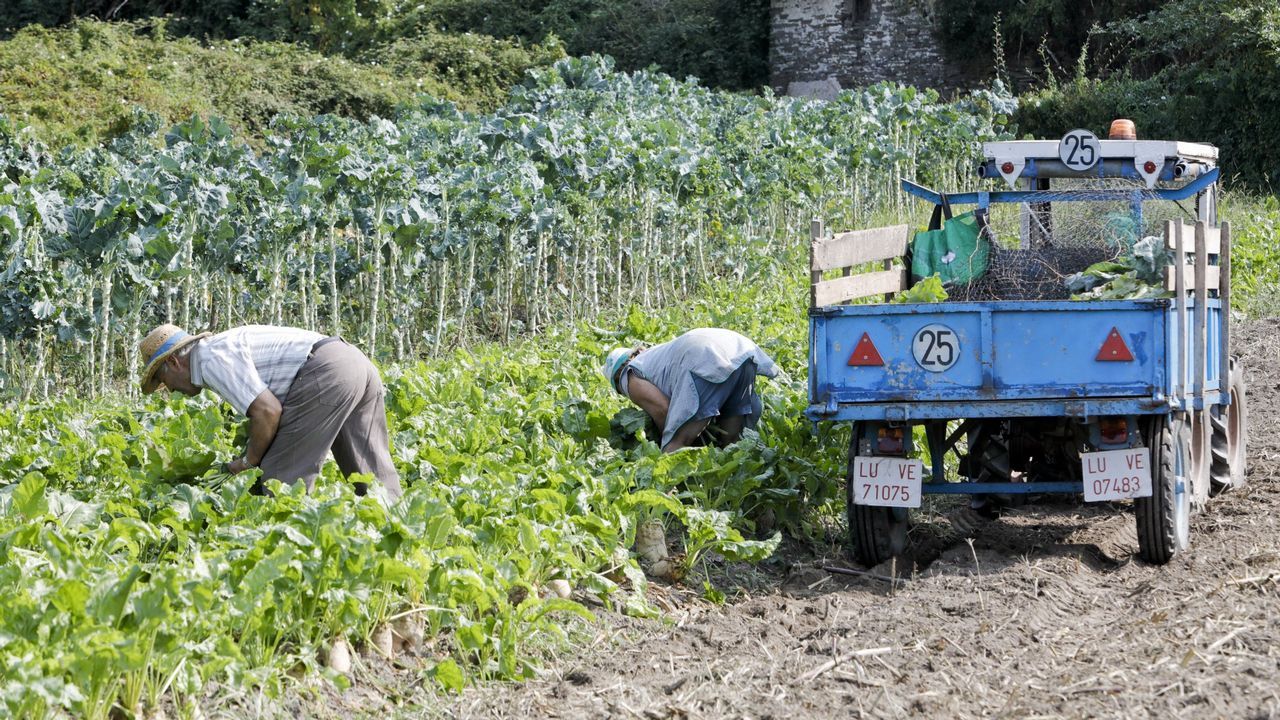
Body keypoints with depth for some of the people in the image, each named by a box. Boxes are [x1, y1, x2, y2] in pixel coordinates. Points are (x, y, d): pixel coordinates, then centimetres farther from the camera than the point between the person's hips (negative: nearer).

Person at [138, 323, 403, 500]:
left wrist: (248, 462, 1)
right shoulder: (226, 345, 26)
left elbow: (268, 411, -14)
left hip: (325, 375, -10)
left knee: (283, 479, -3)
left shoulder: (212, 361, -5)